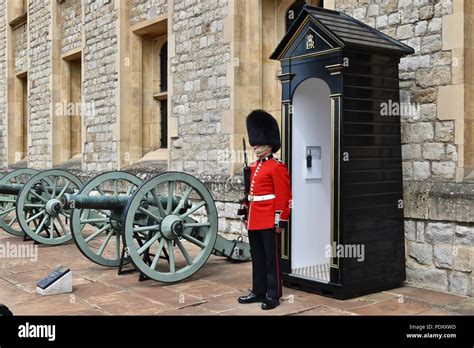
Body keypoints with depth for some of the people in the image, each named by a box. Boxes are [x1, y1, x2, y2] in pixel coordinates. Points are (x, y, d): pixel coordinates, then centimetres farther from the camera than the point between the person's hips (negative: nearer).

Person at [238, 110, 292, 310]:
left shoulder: (277, 167, -10)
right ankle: (259, 292, 23)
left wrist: (280, 220, -17)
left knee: (271, 259, 1)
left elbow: (284, 196, -14)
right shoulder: (254, 167, 14)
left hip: (269, 222, -8)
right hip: (254, 222, 8)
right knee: (257, 258, 14)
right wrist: (247, 216, 19)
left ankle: (273, 295, 10)